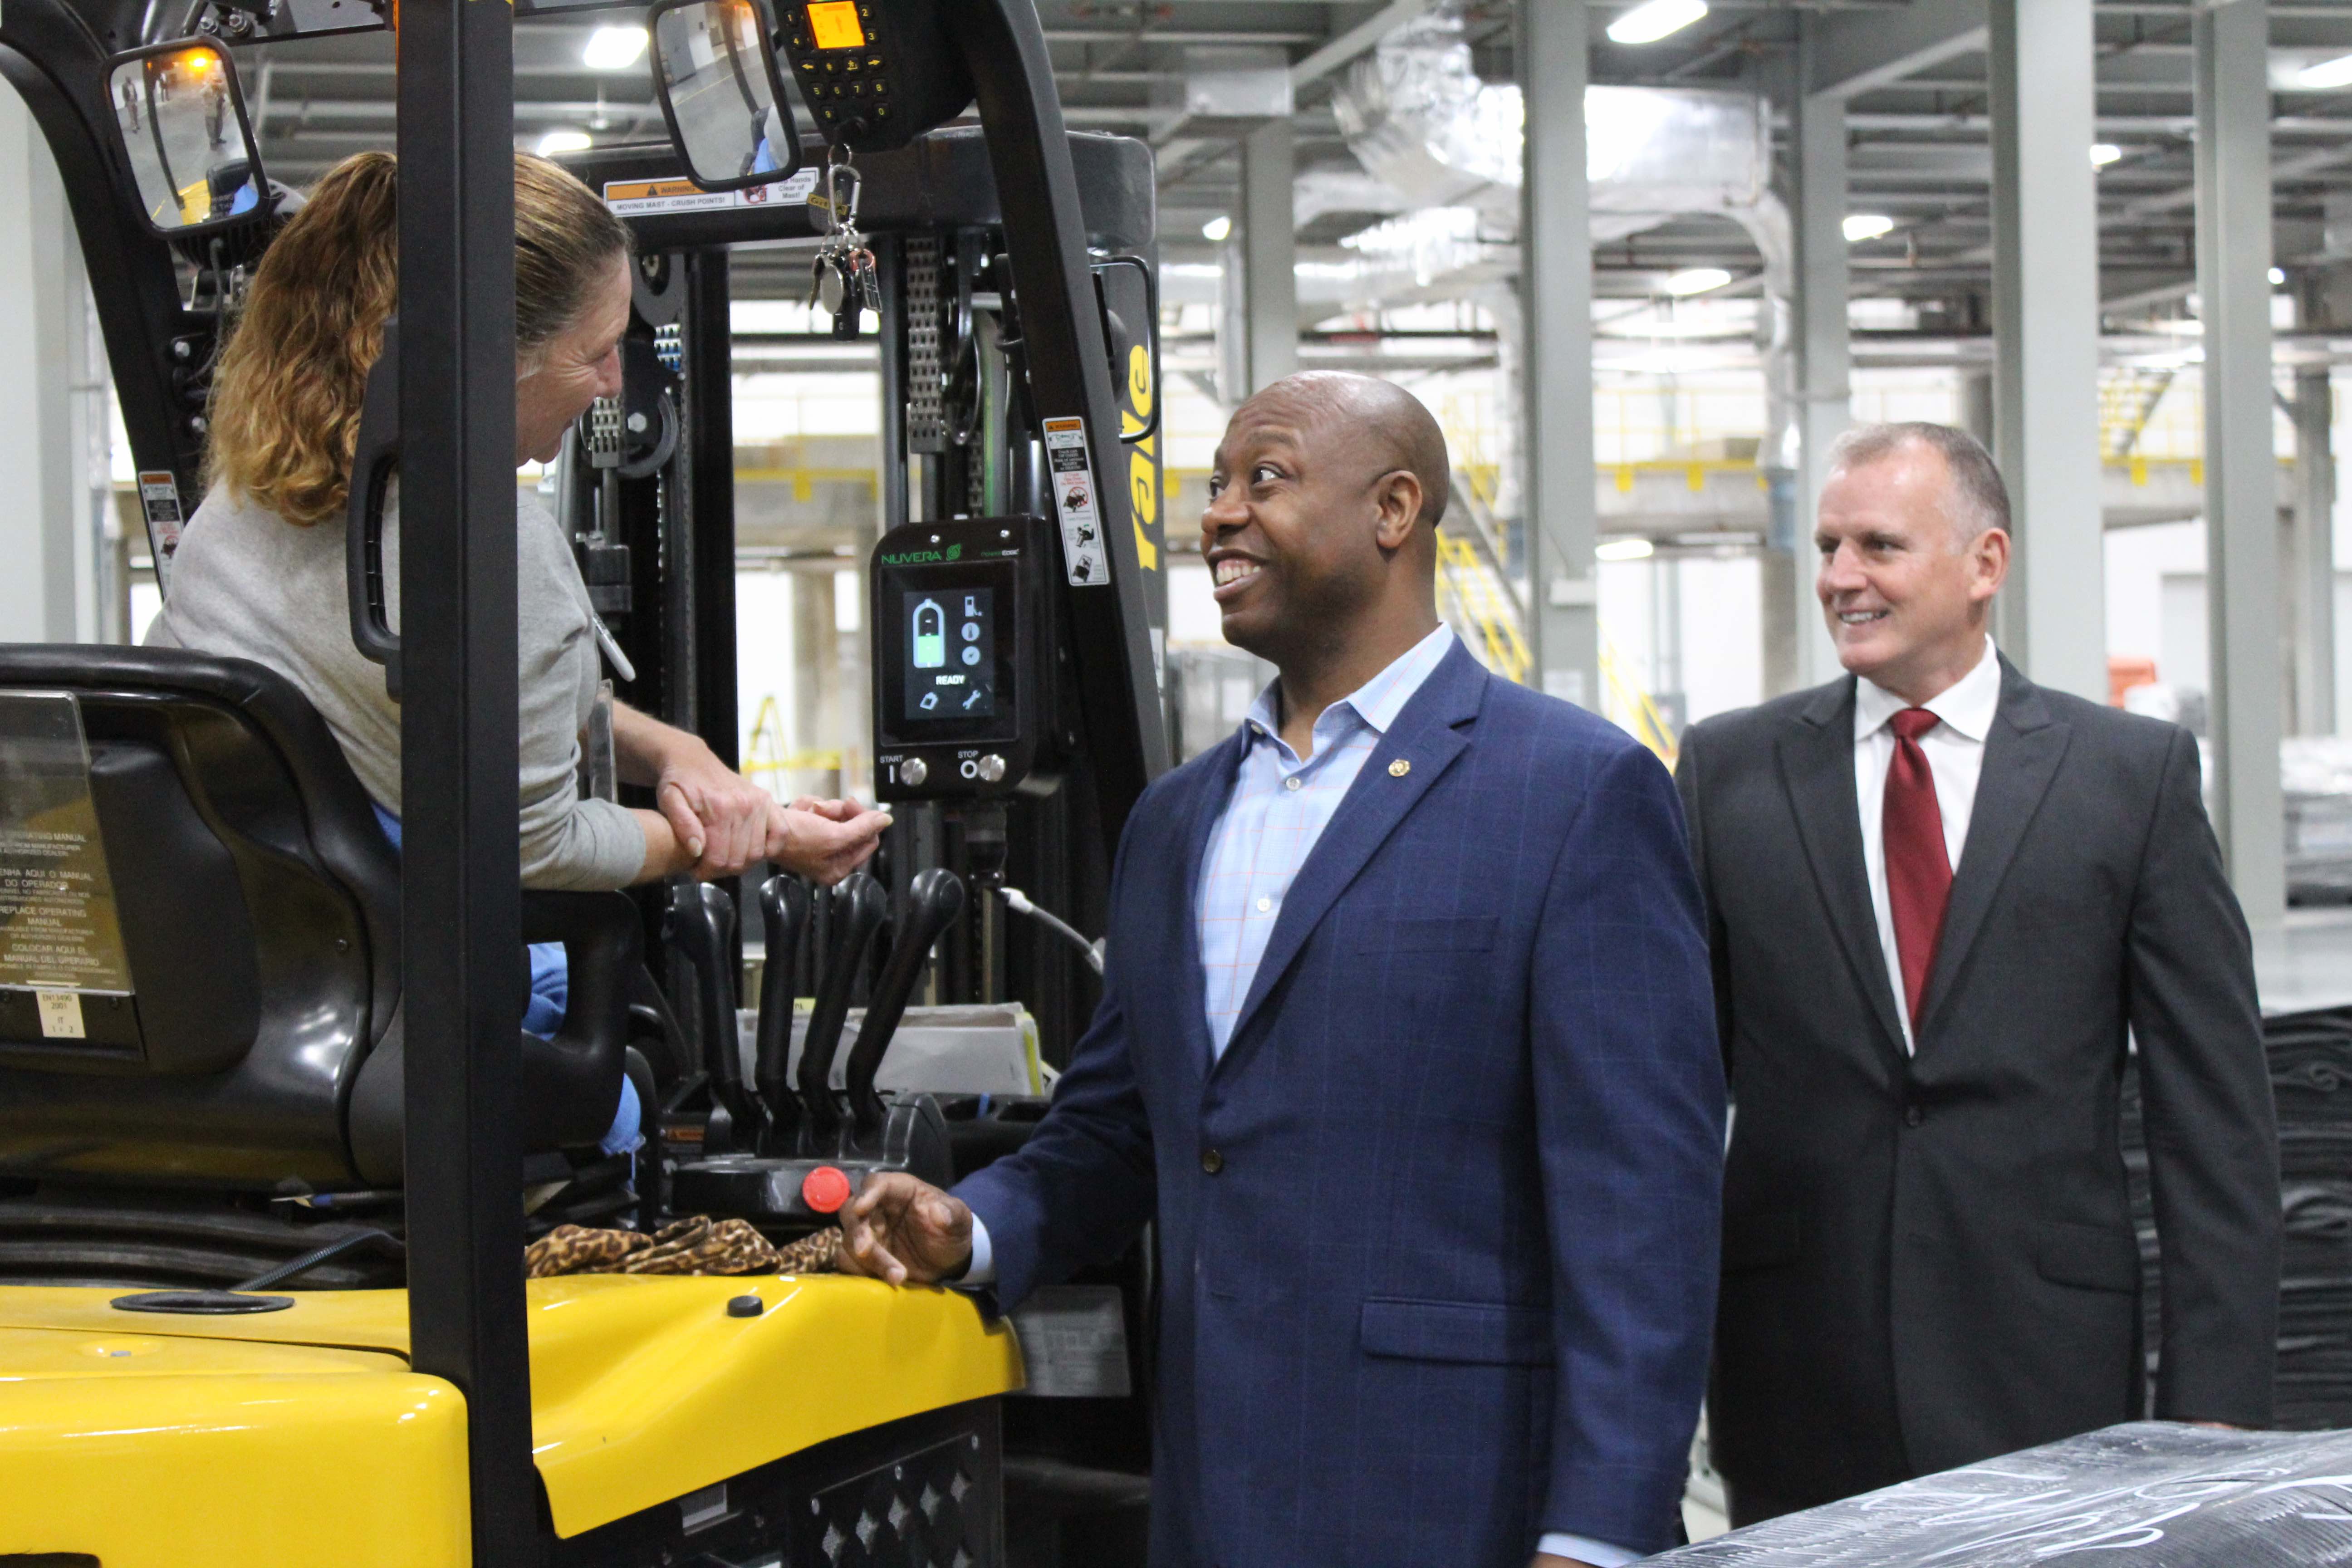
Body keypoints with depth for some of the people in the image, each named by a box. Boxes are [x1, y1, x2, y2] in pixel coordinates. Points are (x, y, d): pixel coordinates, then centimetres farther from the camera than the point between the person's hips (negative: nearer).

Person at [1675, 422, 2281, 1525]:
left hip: (2050, 1381, -1)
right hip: (1797, 1383, 1)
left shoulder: (2136, 773, 3)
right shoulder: (1728, 771, 7)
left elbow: (2213, 1108, 2)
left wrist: (2217, 1395, -4)